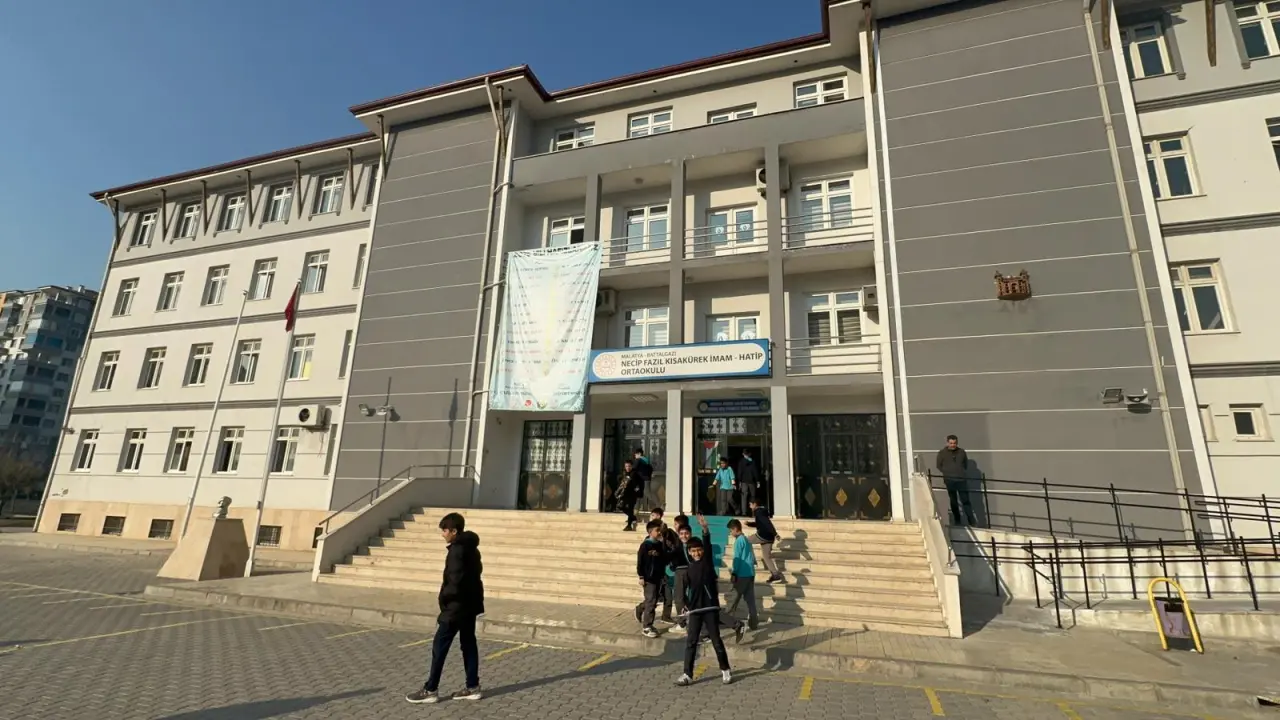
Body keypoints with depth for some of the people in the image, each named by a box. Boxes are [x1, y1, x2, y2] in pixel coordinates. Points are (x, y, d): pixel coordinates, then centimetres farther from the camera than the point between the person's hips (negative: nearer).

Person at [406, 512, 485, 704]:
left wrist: (444, 596, -9)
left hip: (457, 606, -9)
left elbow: (456, 581, -25)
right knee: (469, 645, 13)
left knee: (439, 647, 2)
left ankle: (430, 690, 11)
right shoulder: (471, 548, 9)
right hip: (470, 604, 9)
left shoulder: (457, 550, -20)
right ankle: (473, 687, 18)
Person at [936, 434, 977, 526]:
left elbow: (966, 464, 17)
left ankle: (972, 522, 4)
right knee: (953, 502, 7)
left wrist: (962, 473, 7)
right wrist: (946, 474, -1)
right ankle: (957, 522, 16)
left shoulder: (962, 452, 6)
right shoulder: (942, 453, -1)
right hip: (949, 481, -1)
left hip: (962, 480, 1)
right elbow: (939, 466, 6)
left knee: (966, 501, -1)